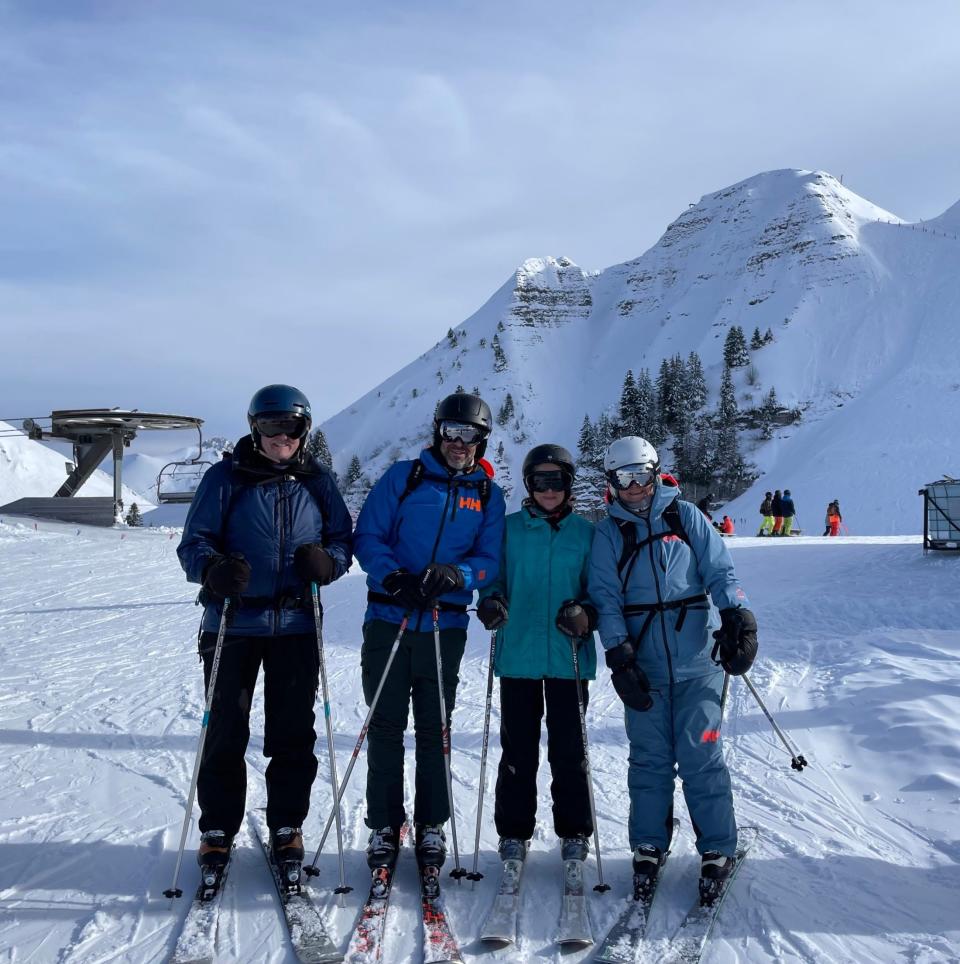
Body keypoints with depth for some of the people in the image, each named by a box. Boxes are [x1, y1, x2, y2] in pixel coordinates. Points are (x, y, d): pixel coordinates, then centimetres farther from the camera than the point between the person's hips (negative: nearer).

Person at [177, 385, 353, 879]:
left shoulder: (317, 481, 6)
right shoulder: (225, 477, -1)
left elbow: (343, 537, 11)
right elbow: (194, 542, -2)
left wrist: (328, 561, -12)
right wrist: (214, 570, -24)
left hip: (296, 626, 2)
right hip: (233, 624, -1)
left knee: (293, 733, 7)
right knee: (225, 732, 5)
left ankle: (286, 826, 21)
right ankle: (217, 830, 19)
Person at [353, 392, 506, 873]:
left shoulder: (488, 494, 7)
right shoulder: (402, 477, 2)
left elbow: (490, 561, 1)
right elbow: (367, 536, -1)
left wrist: (457, 575, -20)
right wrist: (391, 575, -19)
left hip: (446, 627, 1)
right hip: (388, 619, -1)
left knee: (434, 730, 8)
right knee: (385, 727, 5)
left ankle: (431, 826, 20)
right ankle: (384, 825, 16)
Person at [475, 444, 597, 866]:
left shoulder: (585, 532, 4)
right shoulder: (509, 528, 5)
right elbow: (494, 577, 10)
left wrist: (586, 613, -13)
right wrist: (490, 602, -12)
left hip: (569, 657, 0)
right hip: (518, 655, 1)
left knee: (568, 750, 6)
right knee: (518, 750, 6)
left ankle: (574, 833, 20)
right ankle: (513, 832, 19)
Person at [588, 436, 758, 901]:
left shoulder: (685, 516, 7)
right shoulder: (608, 533, 7)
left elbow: (720, 571, 4)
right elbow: (606, 598, 0)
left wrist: (737, 617, -11)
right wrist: (618, 654, -11)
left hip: (697, 658, -1)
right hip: (642, 665, 1)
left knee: (701, 756, -3)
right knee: (649, 758, 6)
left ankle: (717, 848, 9)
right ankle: (649, 846, 19)